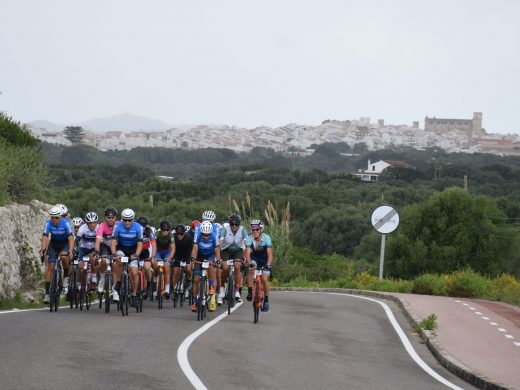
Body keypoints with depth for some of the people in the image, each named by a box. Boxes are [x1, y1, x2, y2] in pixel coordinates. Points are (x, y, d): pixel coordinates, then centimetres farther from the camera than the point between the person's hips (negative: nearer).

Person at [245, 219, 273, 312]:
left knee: (264, 279, -13)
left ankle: (266, 300, 3)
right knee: (250, 269, -30)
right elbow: (247, 253, -31)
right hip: (254, 257, 1)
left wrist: (268, 265, -49)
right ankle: (250, 292, -20)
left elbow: (270, 254, -34)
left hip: (265, 260, -1)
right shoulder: (249, 238, -24)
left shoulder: (266, 238, -28)